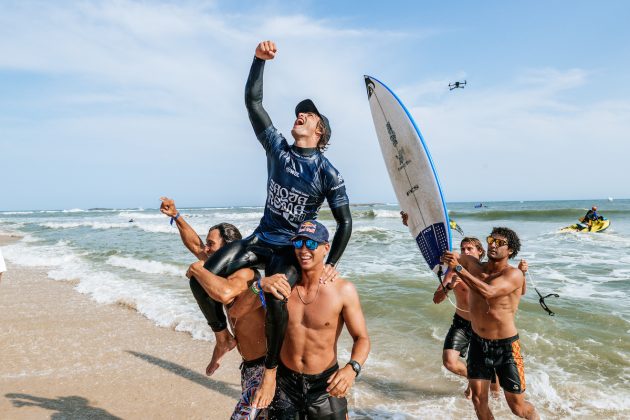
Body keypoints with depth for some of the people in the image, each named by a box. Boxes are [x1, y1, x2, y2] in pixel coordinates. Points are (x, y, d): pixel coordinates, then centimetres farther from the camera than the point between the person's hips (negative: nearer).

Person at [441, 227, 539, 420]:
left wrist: (458, 268, -35)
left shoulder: (514, 274, -17)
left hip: (505, 346, -4)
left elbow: (488, 292, -33)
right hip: (478, 343, 4)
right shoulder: (473, 265, -2)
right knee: (478, 399, 4)